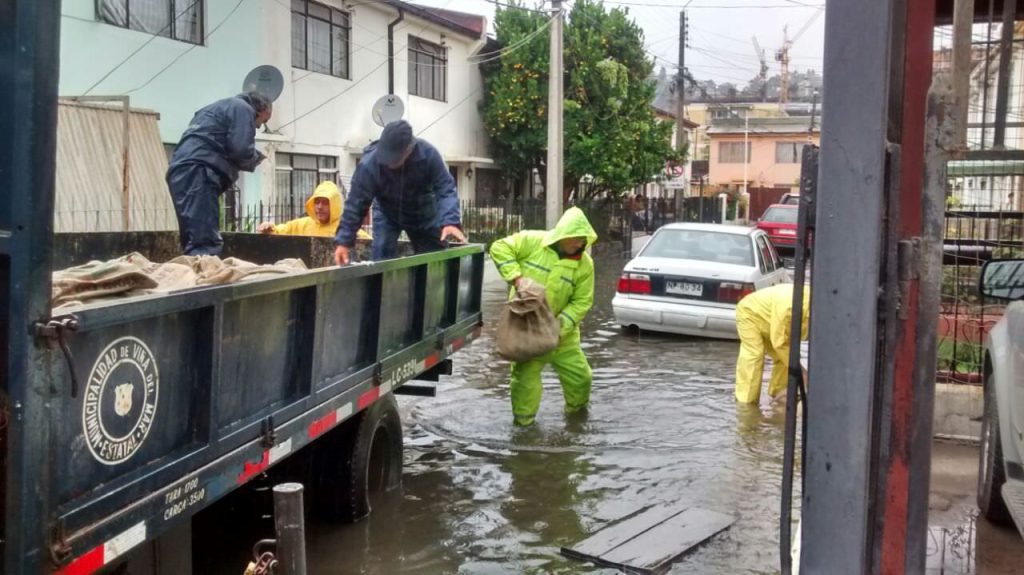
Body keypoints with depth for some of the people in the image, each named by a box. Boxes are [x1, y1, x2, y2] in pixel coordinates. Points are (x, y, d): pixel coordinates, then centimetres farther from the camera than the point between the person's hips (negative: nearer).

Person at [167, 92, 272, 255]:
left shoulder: (221, 107, 36)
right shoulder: (243, 108, 7)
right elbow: (241, 150, -7)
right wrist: (256, 158, 13)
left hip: (182, 171, 9)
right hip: (197, 172, -9)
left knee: (195, 241, 7)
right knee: (206, 242, -20)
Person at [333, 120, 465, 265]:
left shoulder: (428, 154, -32)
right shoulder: (369, 165, -34)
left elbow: (446, 189, -30)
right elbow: (356, 204, -27)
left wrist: (450, 221, -47)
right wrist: (344, 240, -31)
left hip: (423, 213, 1)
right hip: (386, 215, -1)